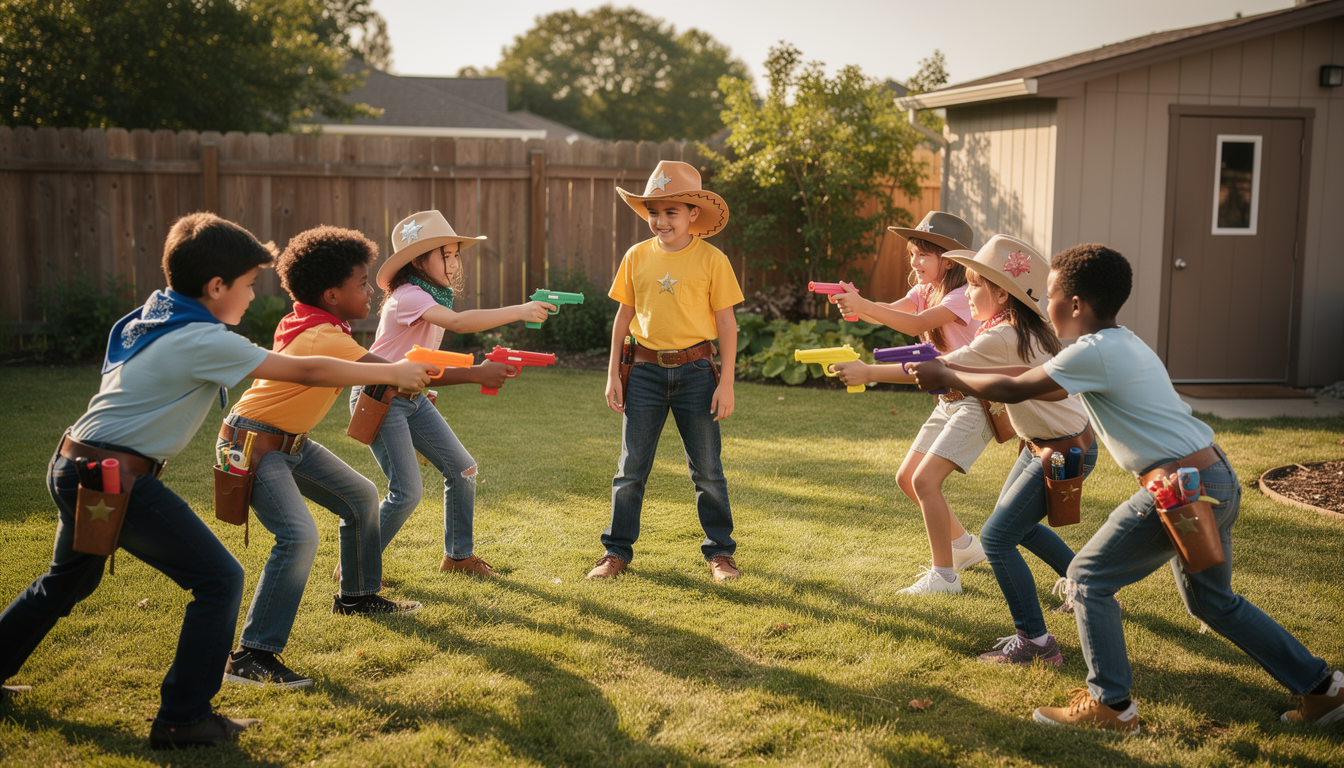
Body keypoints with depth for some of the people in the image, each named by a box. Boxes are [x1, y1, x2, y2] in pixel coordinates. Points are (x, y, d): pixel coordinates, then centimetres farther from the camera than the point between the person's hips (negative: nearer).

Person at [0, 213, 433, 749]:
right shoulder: (203, 342, -17)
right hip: (116, 477, -10)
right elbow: (305, 372, -14)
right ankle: (183, 720, 0)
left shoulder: (155, 315, 10)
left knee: (69, 580, 31)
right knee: (219, 580, -5)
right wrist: (390, 373, -6)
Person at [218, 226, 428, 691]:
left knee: (361, 497, 18)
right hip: (252, 444, -10)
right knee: (299, 535, -26)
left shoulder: (314, 325, 2)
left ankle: (356, 596, 37)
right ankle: (250, 656, -21)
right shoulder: (323, 338, -27)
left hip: (292, 442, 10)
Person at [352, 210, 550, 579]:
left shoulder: (435, 296, 8)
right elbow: (459, 322, -40)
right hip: (378, 396, -9)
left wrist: (477, 372, -6)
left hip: (412, 396, 9)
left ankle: (458, 555, 22)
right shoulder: (408, 296, -22)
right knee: (407, 492, -12)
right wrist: (519, 311, -42)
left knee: (462, 469, 6)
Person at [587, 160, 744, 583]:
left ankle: (719, 551, 20)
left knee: (706, 468, 6)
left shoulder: (711, 259, -4)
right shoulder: (637, 257, 4)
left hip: (695, 370, -2)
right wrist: (613, 374, 6)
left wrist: (726, 382, -6)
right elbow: (624, 317, 9)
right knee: (631, 467, 7)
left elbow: (726, 323, -2)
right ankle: (617, 550, 19)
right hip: (646, 369, 2)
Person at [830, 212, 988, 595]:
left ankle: (944, 575, -8)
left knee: (925, 479, -17)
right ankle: (964, 546, 29)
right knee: (906, 478, 11)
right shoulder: (925, 291, 9)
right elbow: (892, 311, -9)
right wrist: (856, 305, -29)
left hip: (976, 402, -9)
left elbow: (917, 323, -32)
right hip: (948, 401, 9)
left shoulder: (965, 296, -18)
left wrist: (863, 305, -36)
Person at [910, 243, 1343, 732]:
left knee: (1088, 578, 2)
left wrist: (946, 376, 5)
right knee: (1212, 601, 24)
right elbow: (1042, 386, 23)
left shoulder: (1096, 352, -14)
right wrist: (957, 374, 22)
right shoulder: (1122, 343, 16)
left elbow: (1014, 390, -10)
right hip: (1219, 480, 10)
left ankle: (1111, 705, 9)